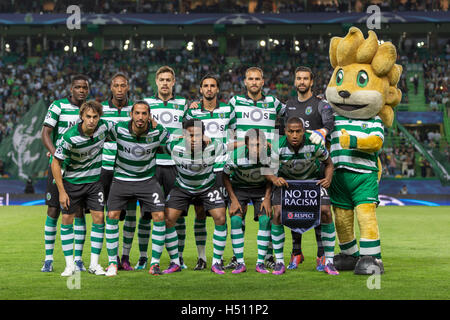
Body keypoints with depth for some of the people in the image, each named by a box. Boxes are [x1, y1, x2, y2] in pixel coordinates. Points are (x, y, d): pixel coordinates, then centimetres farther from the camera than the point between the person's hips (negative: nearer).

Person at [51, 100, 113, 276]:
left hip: (94, 180, 3)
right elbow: (56, 163, -15)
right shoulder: (70, 137, -24)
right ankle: (70, 265, 7)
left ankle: (94, 264, 4)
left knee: (98, 217, -5)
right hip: (71, 181, -2)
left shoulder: (104, 127, -14)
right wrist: (62, 191, -16)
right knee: (67, 219, -2)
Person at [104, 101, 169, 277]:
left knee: (159, 216, -13)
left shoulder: (158, 131, -13)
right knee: (112, 216, -13)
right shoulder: (119, 129, -14)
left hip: (148, 180, 0)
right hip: (122, 179, 0)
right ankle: (112, 263, 1)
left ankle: (155, 263, -1)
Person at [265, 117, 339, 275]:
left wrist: (328, 179, -23)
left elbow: (328, 163, -5)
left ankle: (328, 261, -5)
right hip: (285, 181, 0)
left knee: (326, 213, -17)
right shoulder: (278, 146, -25)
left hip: (312, 180, 0)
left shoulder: (314, 144, -24)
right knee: (278, 214, -20)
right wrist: (274, 179, -33)